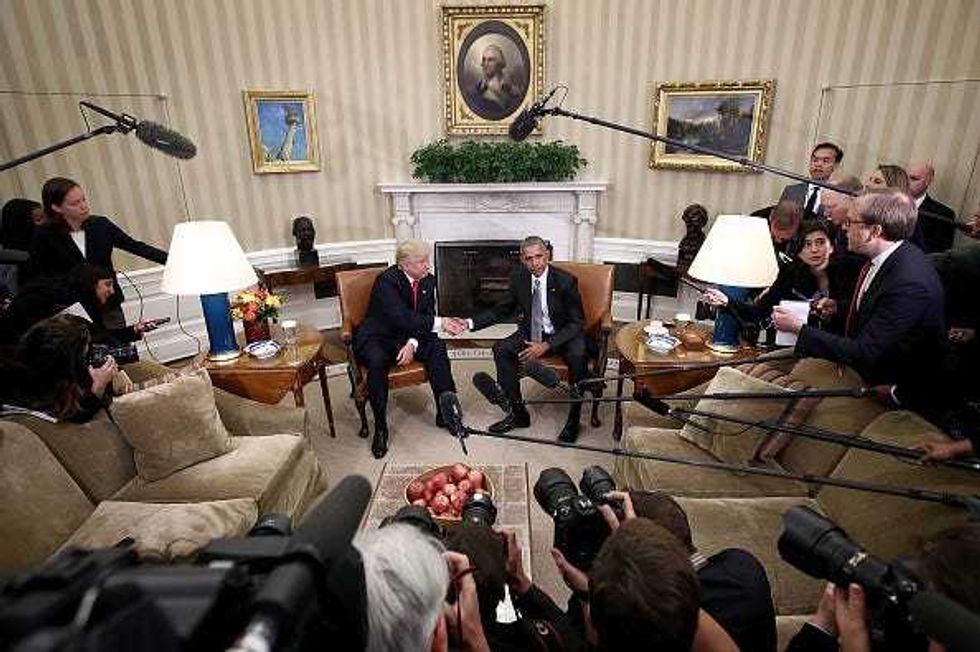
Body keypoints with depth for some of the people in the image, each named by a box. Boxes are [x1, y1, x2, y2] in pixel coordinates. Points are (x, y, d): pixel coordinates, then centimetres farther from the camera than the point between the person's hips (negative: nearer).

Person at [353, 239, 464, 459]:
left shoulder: (428, 280, 0)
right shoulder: (387, 280, -20)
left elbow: (425, 319, 0)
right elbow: (401, 318, -31)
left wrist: (412, 343, -18)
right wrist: (440, 323, -32)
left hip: (406, 338, 5)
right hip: (377, 338, -5)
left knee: (438, 347, -20)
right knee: (377, 361, -35)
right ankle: (380, 427, -20)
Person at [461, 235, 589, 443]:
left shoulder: (566, 281, -17)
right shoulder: (518, 279, -5)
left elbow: (576, 323, -14)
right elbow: (502, 310, 7)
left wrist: (546, 346, -26)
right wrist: (471, 323, -7)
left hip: (563, 335, -4)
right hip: (532, 333, 4)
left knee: (578, 356, -35)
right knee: (500, 349, -19)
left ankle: (573, 419, -15)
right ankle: (518, 413, -7)